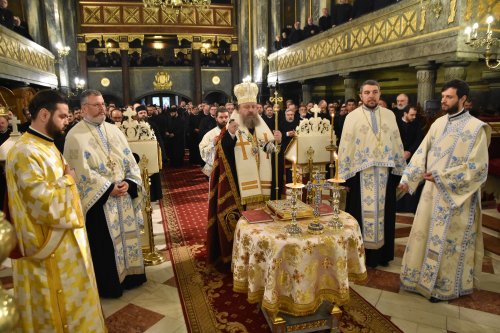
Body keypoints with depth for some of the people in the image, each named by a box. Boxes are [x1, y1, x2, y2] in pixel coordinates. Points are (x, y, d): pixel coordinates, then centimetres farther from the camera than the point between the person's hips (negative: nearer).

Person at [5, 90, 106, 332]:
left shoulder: (46, 146, 9)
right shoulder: (26, 152, -23)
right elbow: (43, 205, -28)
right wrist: (67, 179, -15)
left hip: (66, 241, 9)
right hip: (50, 248, -9)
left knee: (73, 301, 23)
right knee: (59, 311, 10)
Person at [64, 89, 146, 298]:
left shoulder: (114, 130, 8)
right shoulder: (76, 136, -9)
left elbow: (129, 159, 6)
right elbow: (81, 171, -15)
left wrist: (128, 182, -11)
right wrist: (109, 188, -17)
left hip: (123, 196, 6)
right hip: (99, 199, -5)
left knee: (126, 236, 15)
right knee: (104, 243, 5)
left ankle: (127, 275, 32)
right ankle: (108, 284, 21)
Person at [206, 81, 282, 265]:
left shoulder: (264, 128, 11)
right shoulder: (230, 128, -3)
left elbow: (273, 153, 15)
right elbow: (223, 154, -16)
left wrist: (277, 142, -4)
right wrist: (230, 135, -30)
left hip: (262, 184, 5)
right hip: (238, 186, -4)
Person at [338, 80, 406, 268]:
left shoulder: (390, 115, 8)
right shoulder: (352, 117, 1)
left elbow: (397, 144, 8)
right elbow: (345, 147, -3)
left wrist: (399, 172, 4)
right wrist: (344, 177, -7)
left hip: (385, 173, 3)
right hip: (360, 174, -2)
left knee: (384, 214, 11)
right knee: (362, 214, 5)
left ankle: (382, 254, 25)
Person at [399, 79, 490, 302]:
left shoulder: (476, 128, -11)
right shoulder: (439, 123, 5)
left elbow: (477, 167, -15)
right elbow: (422, 152, 5)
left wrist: (442, 176, -18)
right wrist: (407, 178, -4)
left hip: (457, 195, -6)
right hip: (432, 190, 6)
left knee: (448, 240, 6)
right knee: (424, 234, 13)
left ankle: (444, 286, 23)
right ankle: (424, 277, 31)